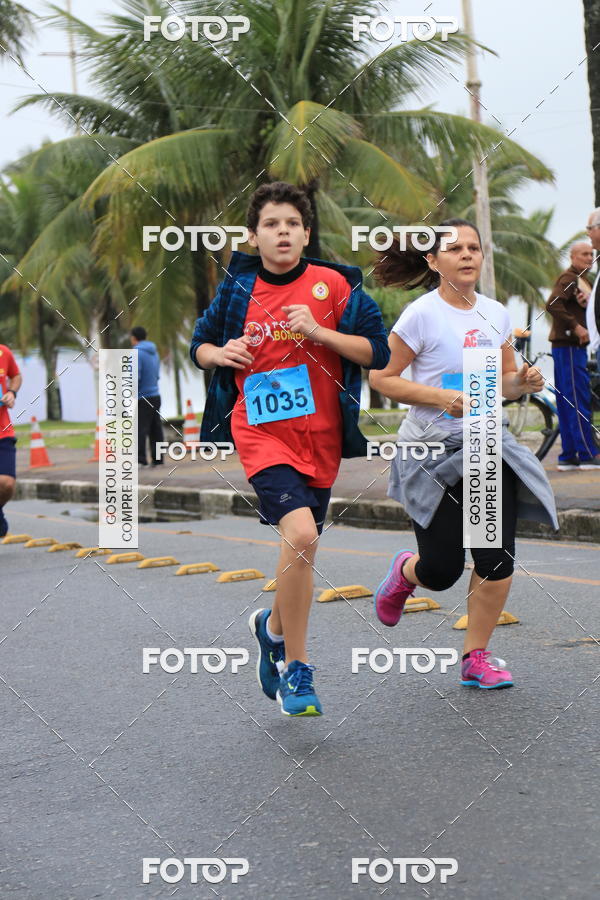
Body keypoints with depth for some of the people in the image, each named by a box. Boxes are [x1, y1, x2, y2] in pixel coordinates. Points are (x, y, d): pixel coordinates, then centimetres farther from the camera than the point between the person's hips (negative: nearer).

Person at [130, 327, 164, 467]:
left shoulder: (136, 353, -11)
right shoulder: (154, 352, 14)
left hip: (143, 398, -8)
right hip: (155, 396, 8)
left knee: (140, 429, -10)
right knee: (155, 429, 9)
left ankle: (140, 459, -16)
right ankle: (157, 459, 10)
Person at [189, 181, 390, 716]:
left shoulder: (333, 284, -1)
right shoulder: (237, 289, 4)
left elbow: (378, 351, -3)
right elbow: (199, 345, 17)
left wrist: (320, 332, -16)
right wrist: (221, 353, -6)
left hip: (320, 435, 2)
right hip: (261, 431, -2)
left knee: (302, 546, 13)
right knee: (300, 535, -23)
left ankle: (274, 628, 45)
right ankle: (297, 672, -11)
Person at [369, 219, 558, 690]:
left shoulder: (496, 315, 7)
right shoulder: (422, 315, -10)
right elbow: (381, 377, -9)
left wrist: (523, 382, -5)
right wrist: (442, 397, -20)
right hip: (433, 449, -4)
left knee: (498, 559, -6)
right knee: (441, 571, -1)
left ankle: (476, 657, 11)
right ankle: (405, 572, 37)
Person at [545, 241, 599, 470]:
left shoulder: (581, 279, 23)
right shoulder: (568, 278, -9)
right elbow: (552, 305, -23)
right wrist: (576, 326, -22)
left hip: (575, 345, 10)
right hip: (568, 346, -10)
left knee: (567, 403, 9)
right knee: (579, 400, -10)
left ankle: (568, 456, 11)